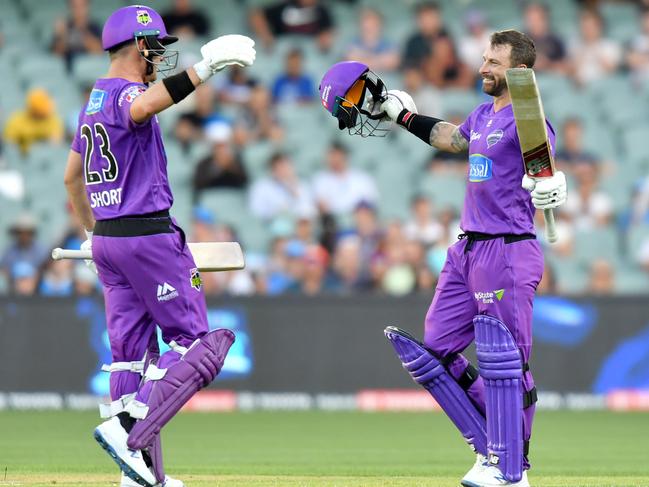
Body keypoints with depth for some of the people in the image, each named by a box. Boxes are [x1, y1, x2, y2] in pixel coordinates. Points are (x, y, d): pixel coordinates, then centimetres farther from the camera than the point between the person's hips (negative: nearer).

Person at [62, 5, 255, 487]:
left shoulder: (92, 103, 16)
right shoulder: (125, 93, -12)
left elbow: (72, 177, 26)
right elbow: (141, 108, -39)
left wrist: (93, 232, 35)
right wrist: (203, 69, -47)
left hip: (107, 241, 9)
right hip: (148, 236, -9)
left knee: (133, 351, 8)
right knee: (196, 343, -5)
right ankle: (130, 435, -19)